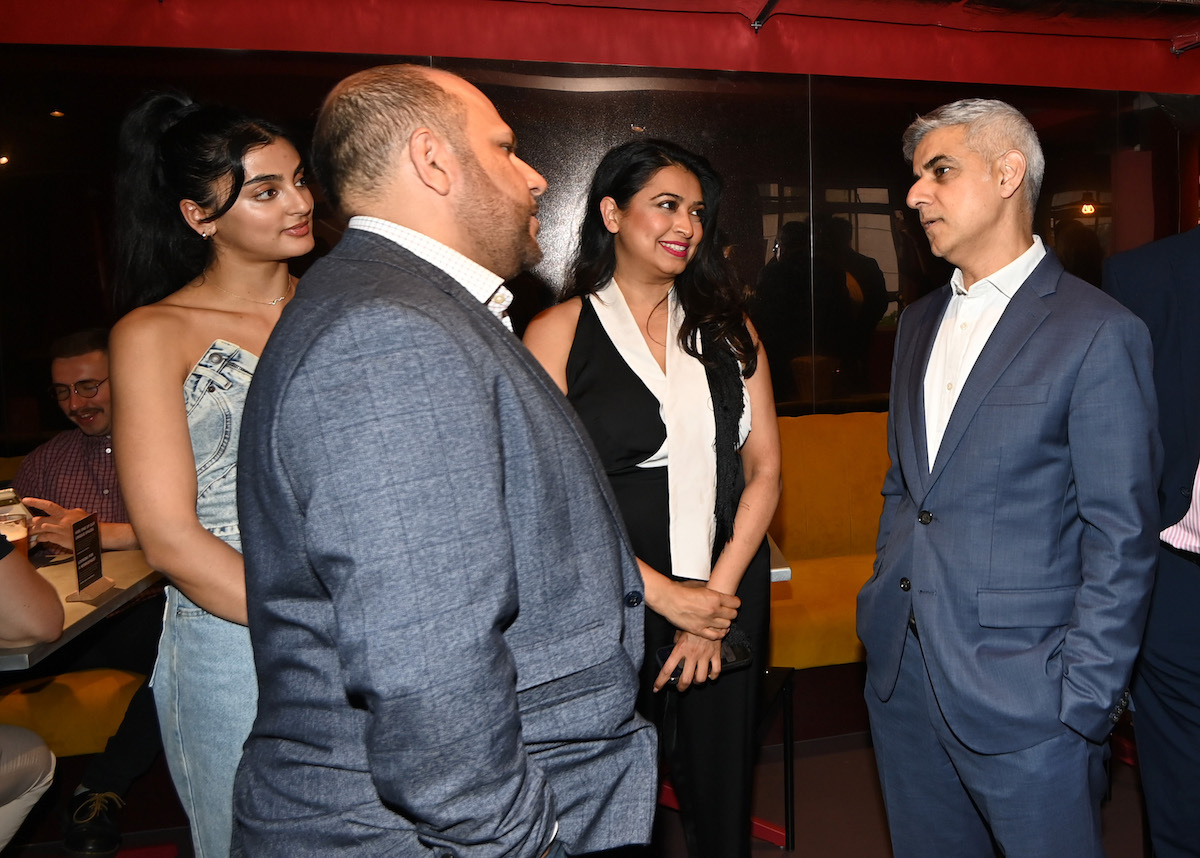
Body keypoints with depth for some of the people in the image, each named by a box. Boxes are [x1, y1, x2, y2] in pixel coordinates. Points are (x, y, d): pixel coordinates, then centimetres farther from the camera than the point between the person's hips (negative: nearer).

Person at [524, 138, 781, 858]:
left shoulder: (727, 326, 8)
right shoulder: (559, 332, -5)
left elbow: (765, 466, 3)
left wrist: (716, 596, -7)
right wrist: (667, 595, -14)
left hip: (730, 591, 3)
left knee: (723, 797, 16)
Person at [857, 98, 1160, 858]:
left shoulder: (1098, 332, -11)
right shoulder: (920, 322, 11)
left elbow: (1121, 539, -12)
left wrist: (1085, 702, -12)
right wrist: (884, 603, 11)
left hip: (1021, 692, -6)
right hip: (902, 674, 7)